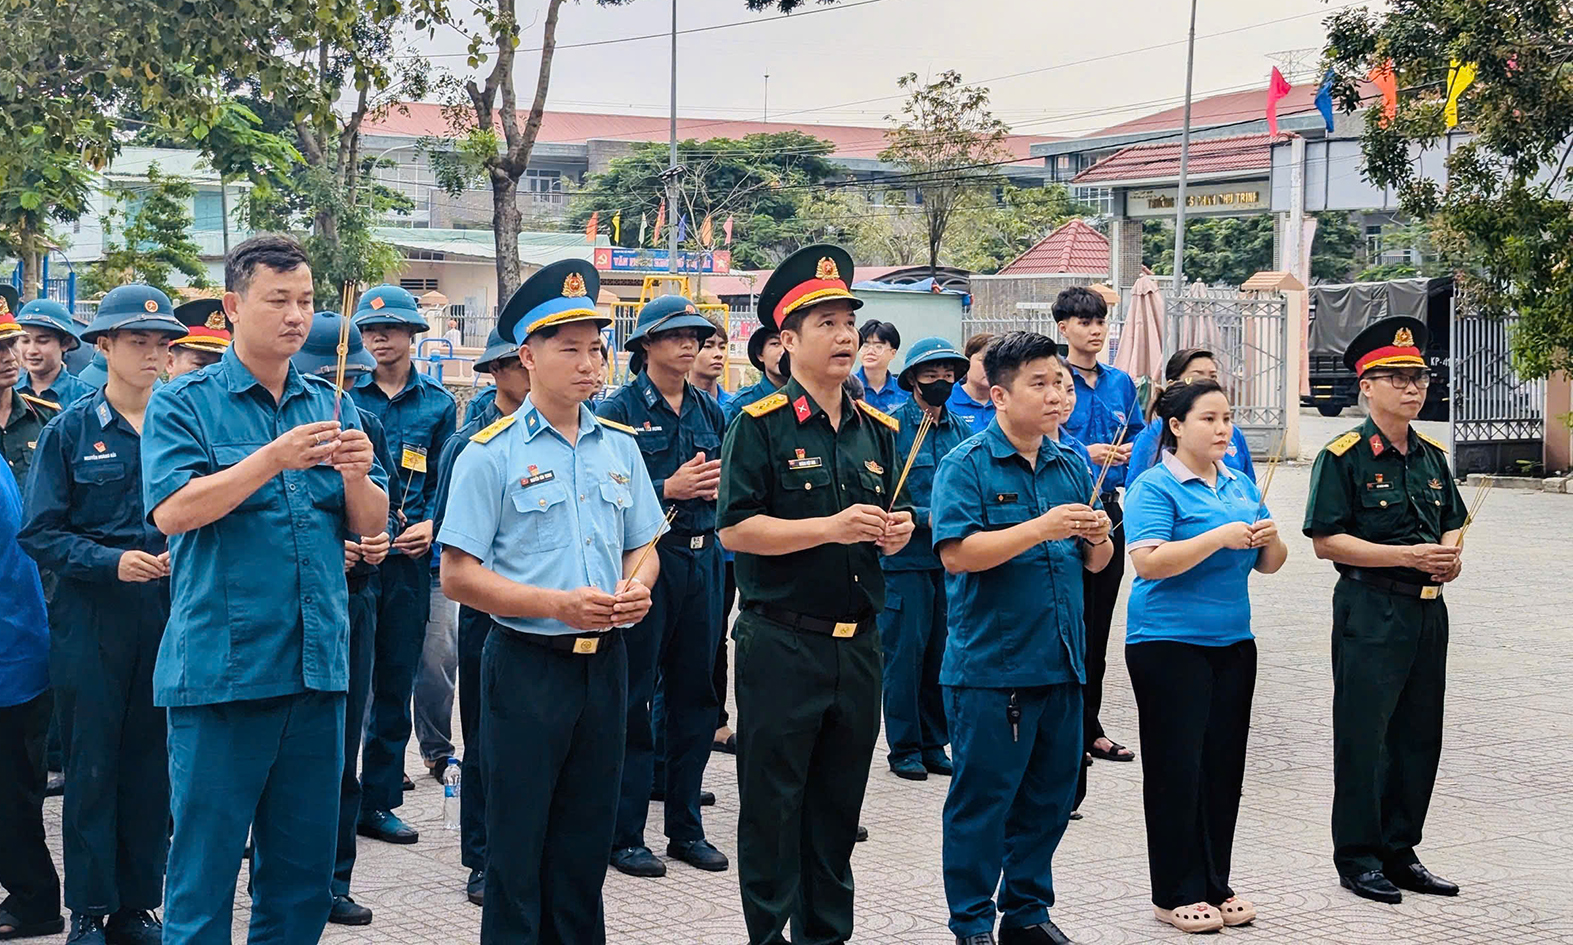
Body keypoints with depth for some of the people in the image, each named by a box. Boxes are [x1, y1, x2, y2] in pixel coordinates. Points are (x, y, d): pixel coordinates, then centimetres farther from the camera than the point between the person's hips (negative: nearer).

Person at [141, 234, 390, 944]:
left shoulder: (331, 408, 12)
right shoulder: (183, 404, -1)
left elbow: (369, 526, 8)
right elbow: (171, 510, -15)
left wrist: (356, 476, -13)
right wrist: (275, 459, -23)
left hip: (317, 667, 5)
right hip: (220, 667, -5)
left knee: (304, 869, 11)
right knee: (204, 865, 0)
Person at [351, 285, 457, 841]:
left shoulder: (437, 403, 9)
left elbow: (444, 480, 11)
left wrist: (430, 525, -7)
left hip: (408, 556, 2)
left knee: (395, 680, 7)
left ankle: (378, 800, 16)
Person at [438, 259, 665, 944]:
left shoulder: (620, 446, 8)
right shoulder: (491, 454, -7)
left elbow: (643, 547, 17)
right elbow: (458, 577, -11)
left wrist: (637, 588, -6)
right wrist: (560, 605, -20)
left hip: (605, 662, 5)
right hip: (527, 664, -5)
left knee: (587, 842, 13)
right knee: (518, 848, 3)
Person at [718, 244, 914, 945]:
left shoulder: (878, 430, 12)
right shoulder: (760, 425, -7)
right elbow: (736, 528, -15)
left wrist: (893, 535, -2)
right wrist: (832, 527, -21)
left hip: (858, 643, 6)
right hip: (781, 642, -6)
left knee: (839, 804, 13)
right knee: (772, 805, 2)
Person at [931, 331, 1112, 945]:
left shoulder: (1071, 466, 11)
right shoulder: (967, 465, -8)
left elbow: (1094, 564, 16)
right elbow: (956, 552, -20)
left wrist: (1097, 538, -7)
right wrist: (1041, 529, -23)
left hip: (1060, 664, 6)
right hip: (990, 665, -6)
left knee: (1050, 796, 14)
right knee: (982, 799, 1)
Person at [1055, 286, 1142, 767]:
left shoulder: (1120, 383, 10)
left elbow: (1138, 437, 19)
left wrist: (1130, 452, -3)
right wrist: (1083, 454, -20)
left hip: (1107, 510, 6)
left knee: (1098, 622, 11)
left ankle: (1090, 727, 20)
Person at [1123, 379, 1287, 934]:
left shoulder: (1242, 486, 13)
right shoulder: (1154, 488, -8)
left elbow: (1269, 565, 16)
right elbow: (1149, 561, -21)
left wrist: (1268, 540, -6)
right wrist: (1222, 537, -23)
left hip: (1232, 643, 7)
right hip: (1169, 643, -7)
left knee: (1223, 764, 9)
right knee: (1176, 767, -2)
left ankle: (1215, 884, 19)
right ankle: (1176, 894, 6)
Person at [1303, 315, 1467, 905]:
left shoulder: (1431, 455, 12)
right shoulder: (1344, 457, -9)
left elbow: (1452, 521, 23)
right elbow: (1326, 541, -13)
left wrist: (1451, 555, 0)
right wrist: (1408, 556, -19)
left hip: (1427, 611, 7)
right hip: (1370, 612, -7)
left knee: (1420, 734, 11)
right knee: (1364, 735, -1)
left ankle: (1400, 851, 22)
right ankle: (1358, 859, 9)